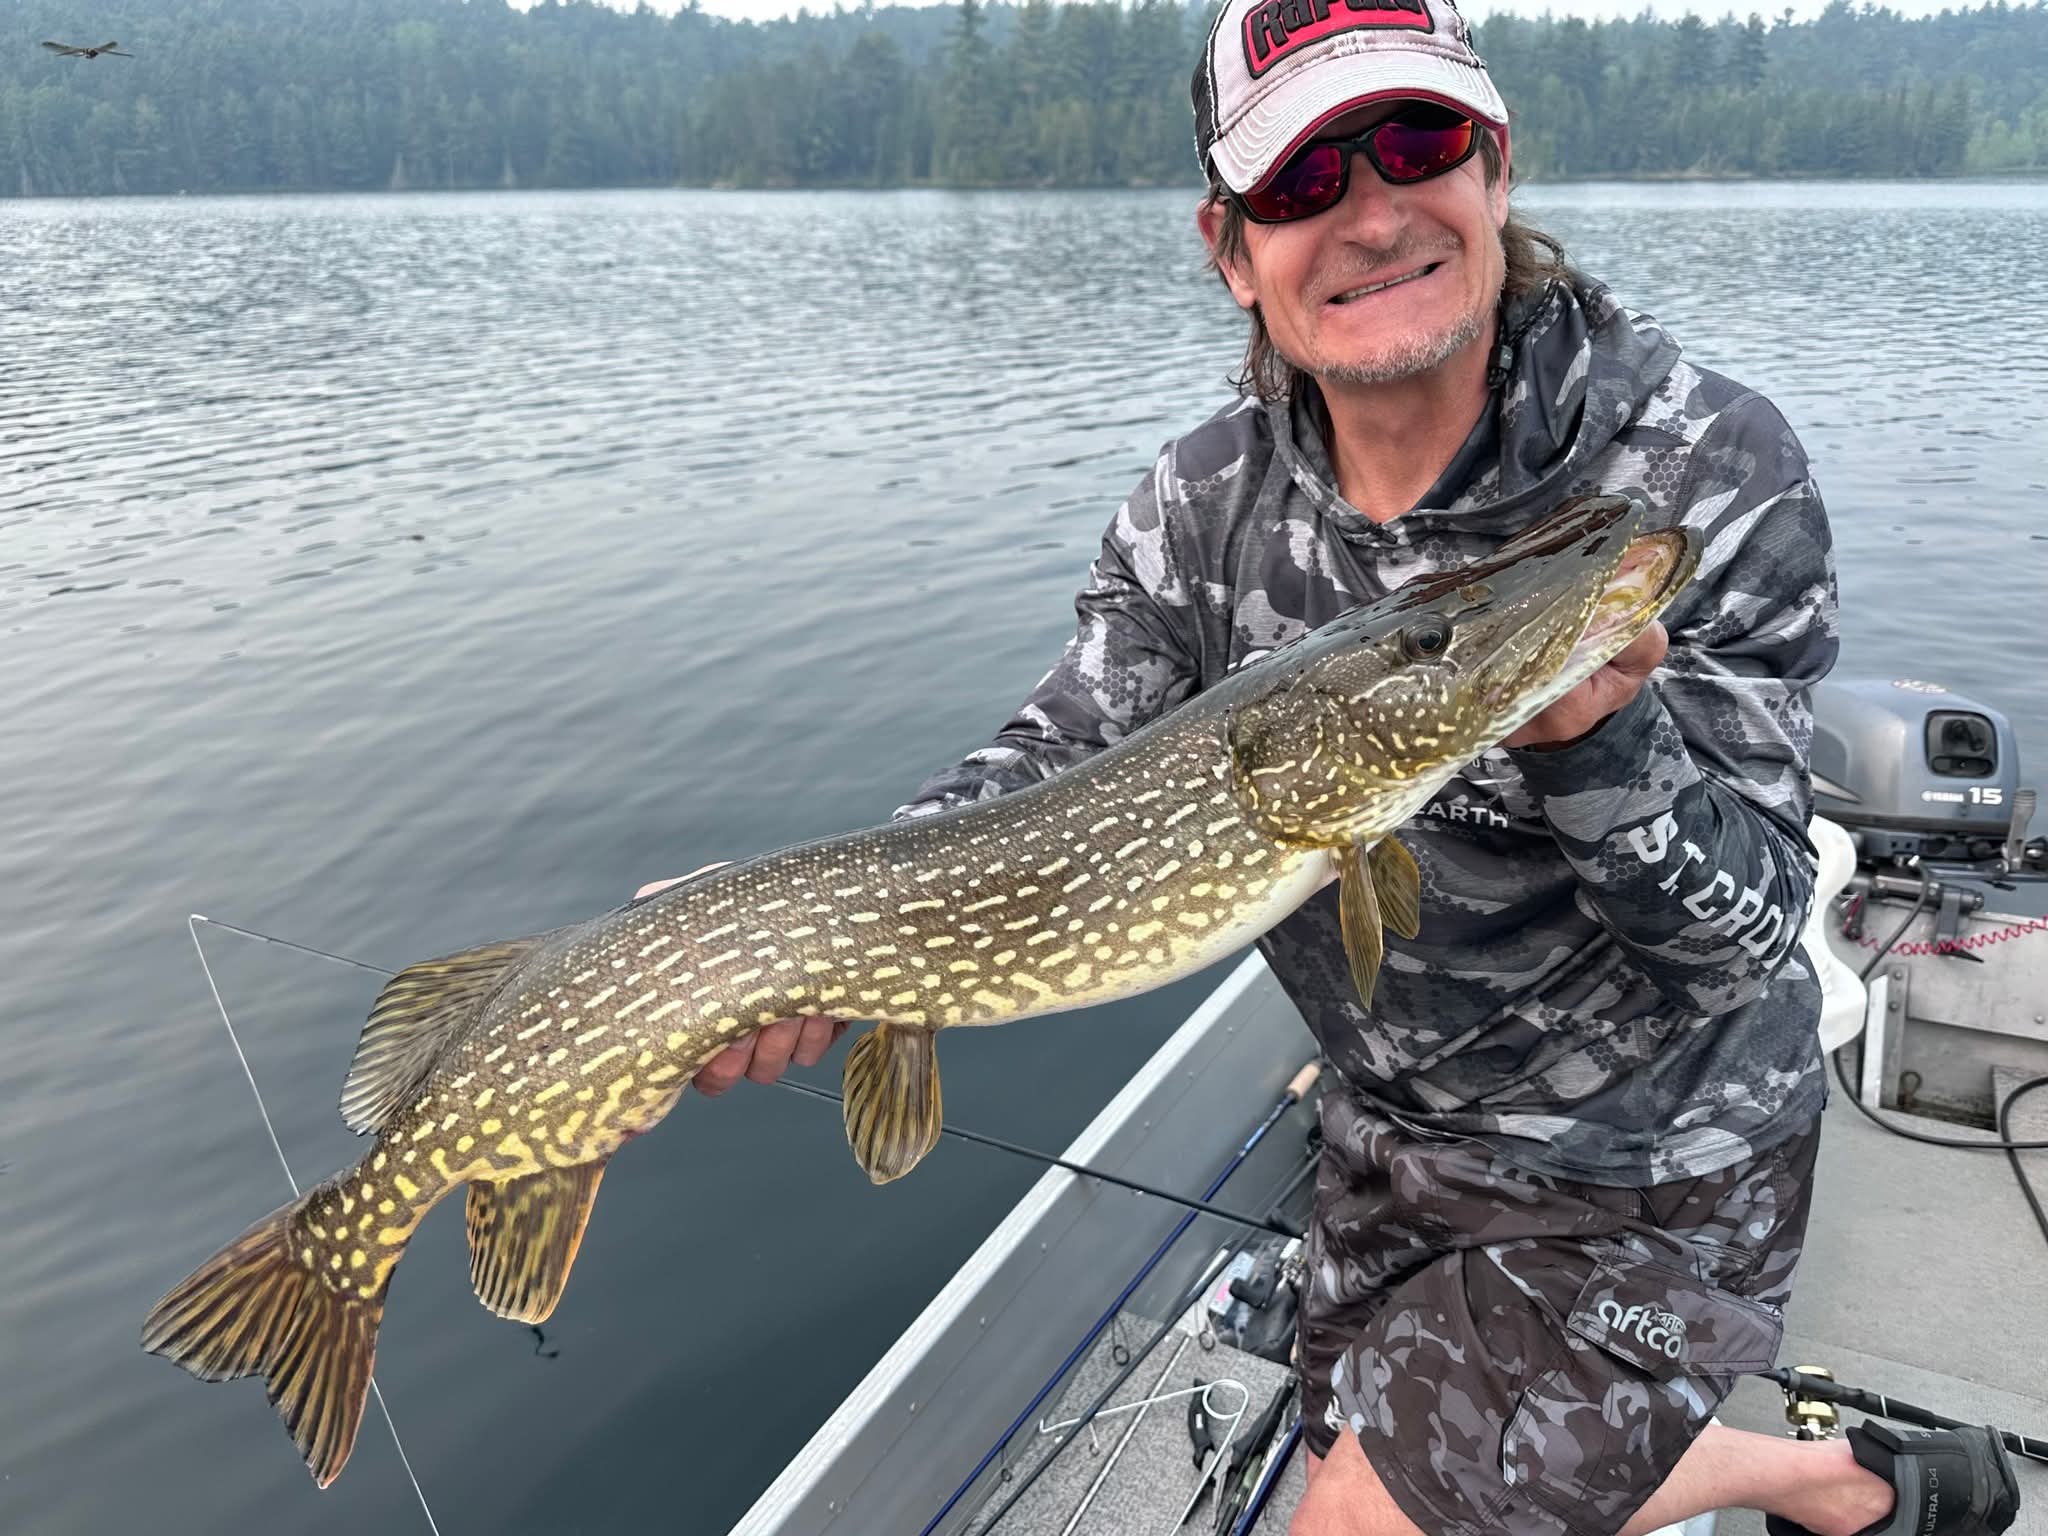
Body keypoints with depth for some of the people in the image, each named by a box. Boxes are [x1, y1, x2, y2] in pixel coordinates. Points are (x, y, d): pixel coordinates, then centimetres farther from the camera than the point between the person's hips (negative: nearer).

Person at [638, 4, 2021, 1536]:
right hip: (1395, 1126, 6)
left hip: (1643, 1174, -5)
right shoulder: (1205, 500, -11)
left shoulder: (1712, 470, -25)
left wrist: (1593, 736, -44)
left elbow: (1742, 940, -23)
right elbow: (1049, 773, -15)